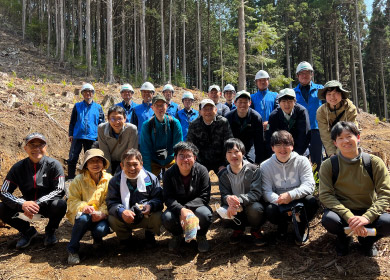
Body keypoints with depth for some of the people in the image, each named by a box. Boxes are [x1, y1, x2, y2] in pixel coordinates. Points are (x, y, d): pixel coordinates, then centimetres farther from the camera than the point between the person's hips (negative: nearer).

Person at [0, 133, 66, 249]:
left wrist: (38, 203, -31)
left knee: (60, 205, -34)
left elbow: (59, 191, -18)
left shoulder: (53, 165, -13)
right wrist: (22, 204, -30)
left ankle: (50, 231, 1)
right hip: (26, 205, 3)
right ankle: (27, 231, 8)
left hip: (47, 205, -2)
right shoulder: (18, 167, -6)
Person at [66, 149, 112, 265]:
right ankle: (72, 250, -11)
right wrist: (83, 207, -28)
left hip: (100, 216, 1)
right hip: (82, 213, 0)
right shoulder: (79, 180, -2)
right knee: (83, 218, -36)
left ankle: (97, 239, 11)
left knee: (101, 229, -31)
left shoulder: (108, 179, -1)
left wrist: (102, 213, -24)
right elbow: (72, 200, -6)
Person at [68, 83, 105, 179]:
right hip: (78, 136, 0)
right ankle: (70, 179, 7)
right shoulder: (77, 106, 10)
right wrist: (70, 134, 5)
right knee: (72, 159, -5)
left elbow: (102, 123, 10)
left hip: (92, 137, 0)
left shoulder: (98, 107, 8)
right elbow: (72, 121, 13)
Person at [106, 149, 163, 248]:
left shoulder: (151, 178, -7)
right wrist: (122, 212, -36)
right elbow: (111, 203, -14)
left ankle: (150, 235, 9)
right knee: (112, 220, -29)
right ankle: (125, 237, 8)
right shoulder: (115, 180, -6)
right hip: (125, 218, 1)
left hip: (146, 217, 0)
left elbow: (159, 198, -8)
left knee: (157, 217, -30)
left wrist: (151, 205, -32)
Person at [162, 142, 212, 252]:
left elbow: (204, 197, -16)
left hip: (196, 206, -1)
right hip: (177, 207, 1)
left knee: (205, 214, -34)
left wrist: (186, 208, -29)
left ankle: (201, 236, 3)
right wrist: (181, 210, -35)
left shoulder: (202, 171, -13)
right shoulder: (169, 174, -10)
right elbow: (168, 198, -15)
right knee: (166, 217, -29)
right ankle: (177, 235, 8)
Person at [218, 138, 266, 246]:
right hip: (235, 208, 2)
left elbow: (256, 193, -19)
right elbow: (224, 195, -7)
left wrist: (239, 199, -37)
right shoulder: (223, 174, -2)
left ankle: (256, 230, 3)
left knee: (256, 208, -36)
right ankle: (238, 229, 7)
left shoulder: (254, 170, -12)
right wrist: (228, 199, -34)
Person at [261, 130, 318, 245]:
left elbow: (309, 185, -14)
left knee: (312, 201, -31)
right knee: (270, 211, -33)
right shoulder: (265, 166, -2)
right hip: (279, 204, 0)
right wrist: (280, 201, -31)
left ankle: (300, 229, 0)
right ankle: (283, 225, 6)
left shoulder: (302, 161, -3)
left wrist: (291, 195, -31)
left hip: (299, 201, 1)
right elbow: (266, 191, -11)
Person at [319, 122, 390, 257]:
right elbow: (325, 195, -13)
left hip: (368, 212, 1)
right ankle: (344, 237, 7)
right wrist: (349, 217, -27)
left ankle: (367, 240, 9)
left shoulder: (374, 162, -5)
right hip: (341, 212, -1)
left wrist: (367, 217, -26)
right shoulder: (329, 165, -7)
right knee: (329, 219, -34)